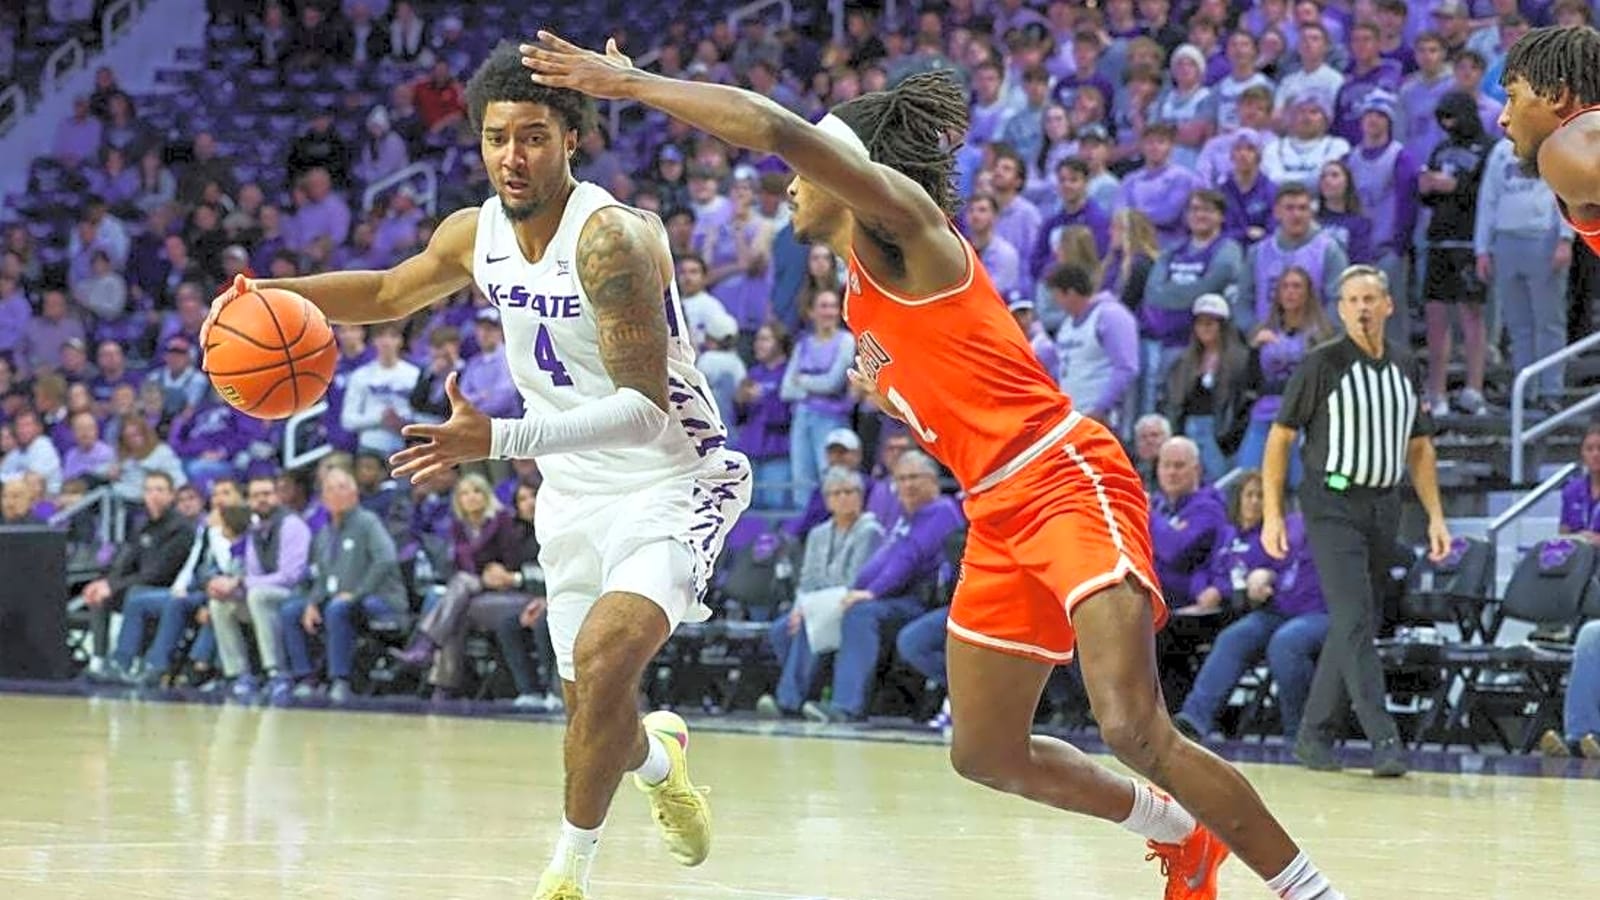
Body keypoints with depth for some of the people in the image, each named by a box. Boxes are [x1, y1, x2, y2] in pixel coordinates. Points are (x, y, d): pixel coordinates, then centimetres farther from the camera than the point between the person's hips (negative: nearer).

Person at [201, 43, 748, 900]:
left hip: (673, 483, -7)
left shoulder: (610, 237, -25)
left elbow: (646, 408, -31)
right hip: (576, 493, 7)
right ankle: (659, 754, 49)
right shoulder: (474, 235, -2)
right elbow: (391, 292, 20)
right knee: (591, 713, 12)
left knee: (603, 657, -28)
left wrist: (499, 439, -39)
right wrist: (273, 294, 3)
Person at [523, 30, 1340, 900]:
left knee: (1132, 728, -21)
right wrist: (883, 391, 13)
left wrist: (628, 82, -16)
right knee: (984, 753, 12)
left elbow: (779, 130, -22)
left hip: (1068, 480, -10)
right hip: (1000, 513, 10)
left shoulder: (900, 217, -7)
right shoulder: (864, 291, 20)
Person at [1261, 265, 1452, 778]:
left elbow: (1419, 447, 19)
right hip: (1333, 507, -6)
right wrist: (1272, 514, -10)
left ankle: (1315, 735, 17)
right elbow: (1280, 437, -4)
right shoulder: (1323, 364, -5)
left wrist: (1435, 516, 11)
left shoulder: (1406, 369, 11)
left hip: (1384, 508, 6)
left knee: (1353, 627, 9)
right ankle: (1384, 741, -21)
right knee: (1355, 623, -15)